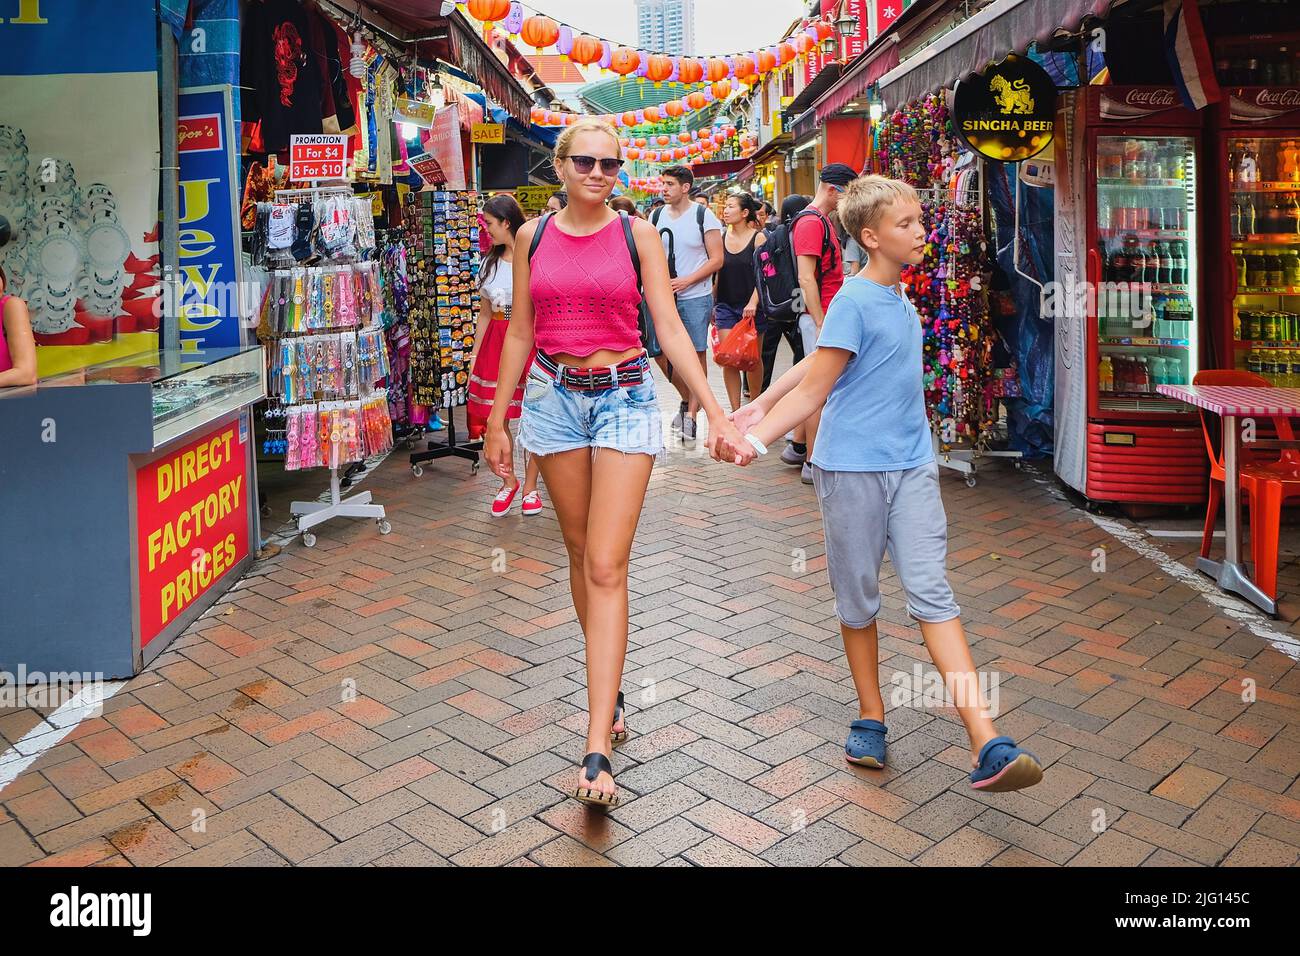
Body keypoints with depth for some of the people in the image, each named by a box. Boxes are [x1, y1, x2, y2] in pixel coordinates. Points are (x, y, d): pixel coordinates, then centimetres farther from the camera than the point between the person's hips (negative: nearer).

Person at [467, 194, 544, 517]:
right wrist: (475, 352, 12)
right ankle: (508, 481, 17)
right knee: (493, 417, -1)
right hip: (496, 341, 5)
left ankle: (530, 486, 12)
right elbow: (485, 313, 16)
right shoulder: (490, 262, 14)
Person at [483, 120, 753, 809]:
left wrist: (716, 413, -9)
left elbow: (669, 328, -2)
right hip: (554, 397, 3)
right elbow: (520, 332, 11)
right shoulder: (534, 237, 7)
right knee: (579, 553, 11)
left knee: (607, 567, -9)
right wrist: (497, 421, 11)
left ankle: (596, 753, -10)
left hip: (624, 397, -3)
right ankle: (609, 687, 31)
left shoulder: (636, 234, 0)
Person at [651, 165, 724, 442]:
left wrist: (686, 281, -16)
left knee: (697, 354, -1)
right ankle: (687, 399, 26)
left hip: (695, 297, -4)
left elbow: (717, 259, -6)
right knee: (660, 351, 5)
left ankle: (691, 413, 6)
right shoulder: (656, 217, 9)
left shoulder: (704, 216, -4)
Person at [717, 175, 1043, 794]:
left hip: (911, 466, 6)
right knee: (858, 599, 8)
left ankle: (986, 748, -7)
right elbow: (814, 388, -8)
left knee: (932, 592, -2)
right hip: (853, 469, -5)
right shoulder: (854, 302, -11)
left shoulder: (898, 297, 11)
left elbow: (817, 362, 13)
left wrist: (762, 405, 10)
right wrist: (752, 436, -18)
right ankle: (870, 717, 28)